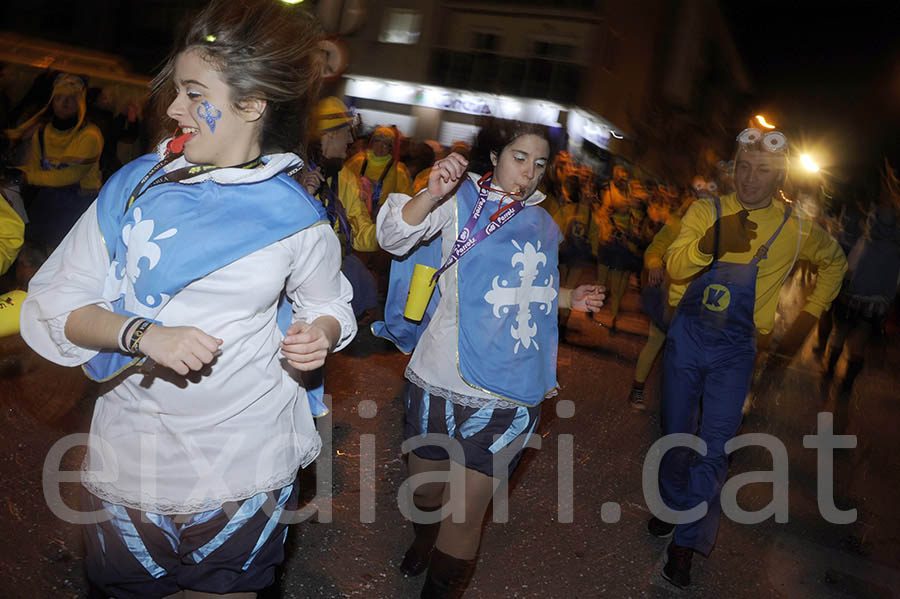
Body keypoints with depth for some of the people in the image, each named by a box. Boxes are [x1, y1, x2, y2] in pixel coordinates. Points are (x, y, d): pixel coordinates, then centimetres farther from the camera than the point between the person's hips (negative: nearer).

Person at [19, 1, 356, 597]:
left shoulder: (297, 217, -6)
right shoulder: (133, 187, -3)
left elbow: (330, 304, 8)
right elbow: (55, 304, -4)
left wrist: (319, 335, -15)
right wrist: (143, 334, -23)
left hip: (246, 460, -1)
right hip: (130, 452, 2)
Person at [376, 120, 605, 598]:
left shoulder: (542, 224, 15)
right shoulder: (462, 198, 1)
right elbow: (393, 237, -11)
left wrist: (568, 299, 12)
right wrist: (432, 195, -27)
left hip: (510, 396, 2)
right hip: (443, 380, -2)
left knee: (466, 513, 2)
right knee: (425, 488, 18)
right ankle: (423, 543, 51)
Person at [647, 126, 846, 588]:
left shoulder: (795, 228, -3)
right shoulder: (706, 212, -4)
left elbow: (835, 262, 17)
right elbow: (675, 268, -19)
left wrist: (808, 318, 10)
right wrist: (708, 243, -39)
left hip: (733, 353, -1)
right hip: (685, 340, 1)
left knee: (715, 448, -5)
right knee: (676, 436, 15)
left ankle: (687, 543, 8)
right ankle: (672, 507, 39)